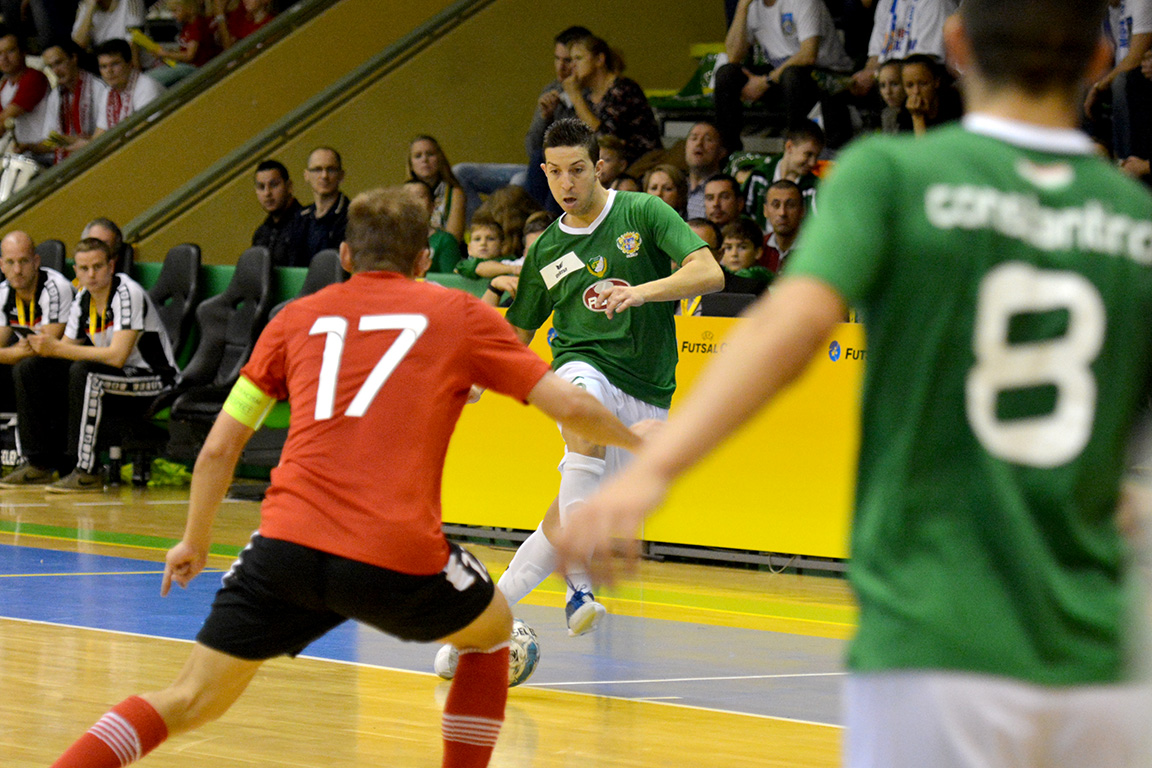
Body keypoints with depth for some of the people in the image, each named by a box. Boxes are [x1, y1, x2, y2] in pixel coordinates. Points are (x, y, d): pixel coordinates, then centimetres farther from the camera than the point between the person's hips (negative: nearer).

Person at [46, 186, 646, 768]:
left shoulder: (298, 317, 19)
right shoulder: (459, 313, 14)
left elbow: (219, 447, 19)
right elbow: (571, 408, 10)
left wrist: (194, 541, 33)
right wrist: (636, 441, 30)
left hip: (287, 543, 2)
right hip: (399, 558, -2)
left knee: (188, 703, 10)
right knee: (492, 631, 28)